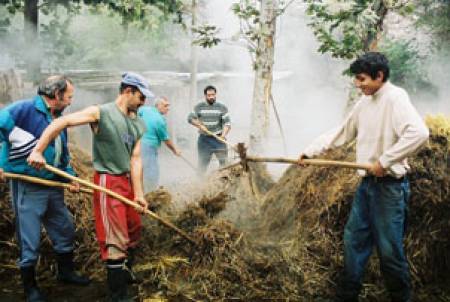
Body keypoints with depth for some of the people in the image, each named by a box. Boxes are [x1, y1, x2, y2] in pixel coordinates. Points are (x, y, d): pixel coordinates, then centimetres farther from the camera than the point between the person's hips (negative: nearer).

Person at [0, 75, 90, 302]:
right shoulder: (24, 110, -15)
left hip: (54, 188, 8)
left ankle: (66, 272, 40)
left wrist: (71, 177, 7)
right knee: (30, 241, 3)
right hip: (28, 189, -8)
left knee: (65, 231, 18)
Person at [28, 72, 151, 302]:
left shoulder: (138, 124, 5)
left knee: (134, 229, 19)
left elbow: (135, 159, 0)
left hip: (128, 180, 7)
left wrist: (138, 193, -7)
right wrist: (38, 151, -28)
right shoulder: (100, 113, -13)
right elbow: (61, 122, -19)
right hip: (108, 181, -7)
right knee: (116, 239, -6)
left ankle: (125, 273, 43)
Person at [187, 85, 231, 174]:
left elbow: (227, 123, -7)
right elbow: (190, 118, 4)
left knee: (224, 161, -6)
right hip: (204, 139, 1)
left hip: (218, 138, -1)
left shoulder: (222, 107, -1)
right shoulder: (199, 107, 3)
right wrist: (200, 125, -11)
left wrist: (224, 134, -24)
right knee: (203, 162, 9)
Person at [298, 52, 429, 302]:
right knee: (354, 239, 13)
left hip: (390, 186, -8)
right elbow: (341, 134, 19)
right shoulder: (364, 102, 11)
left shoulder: (395, 97, -14)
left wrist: (385, 161, -23)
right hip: (367, 183, 8)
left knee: (389, 249, -1)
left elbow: (418, 133, -28)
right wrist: (309, 151, 14)